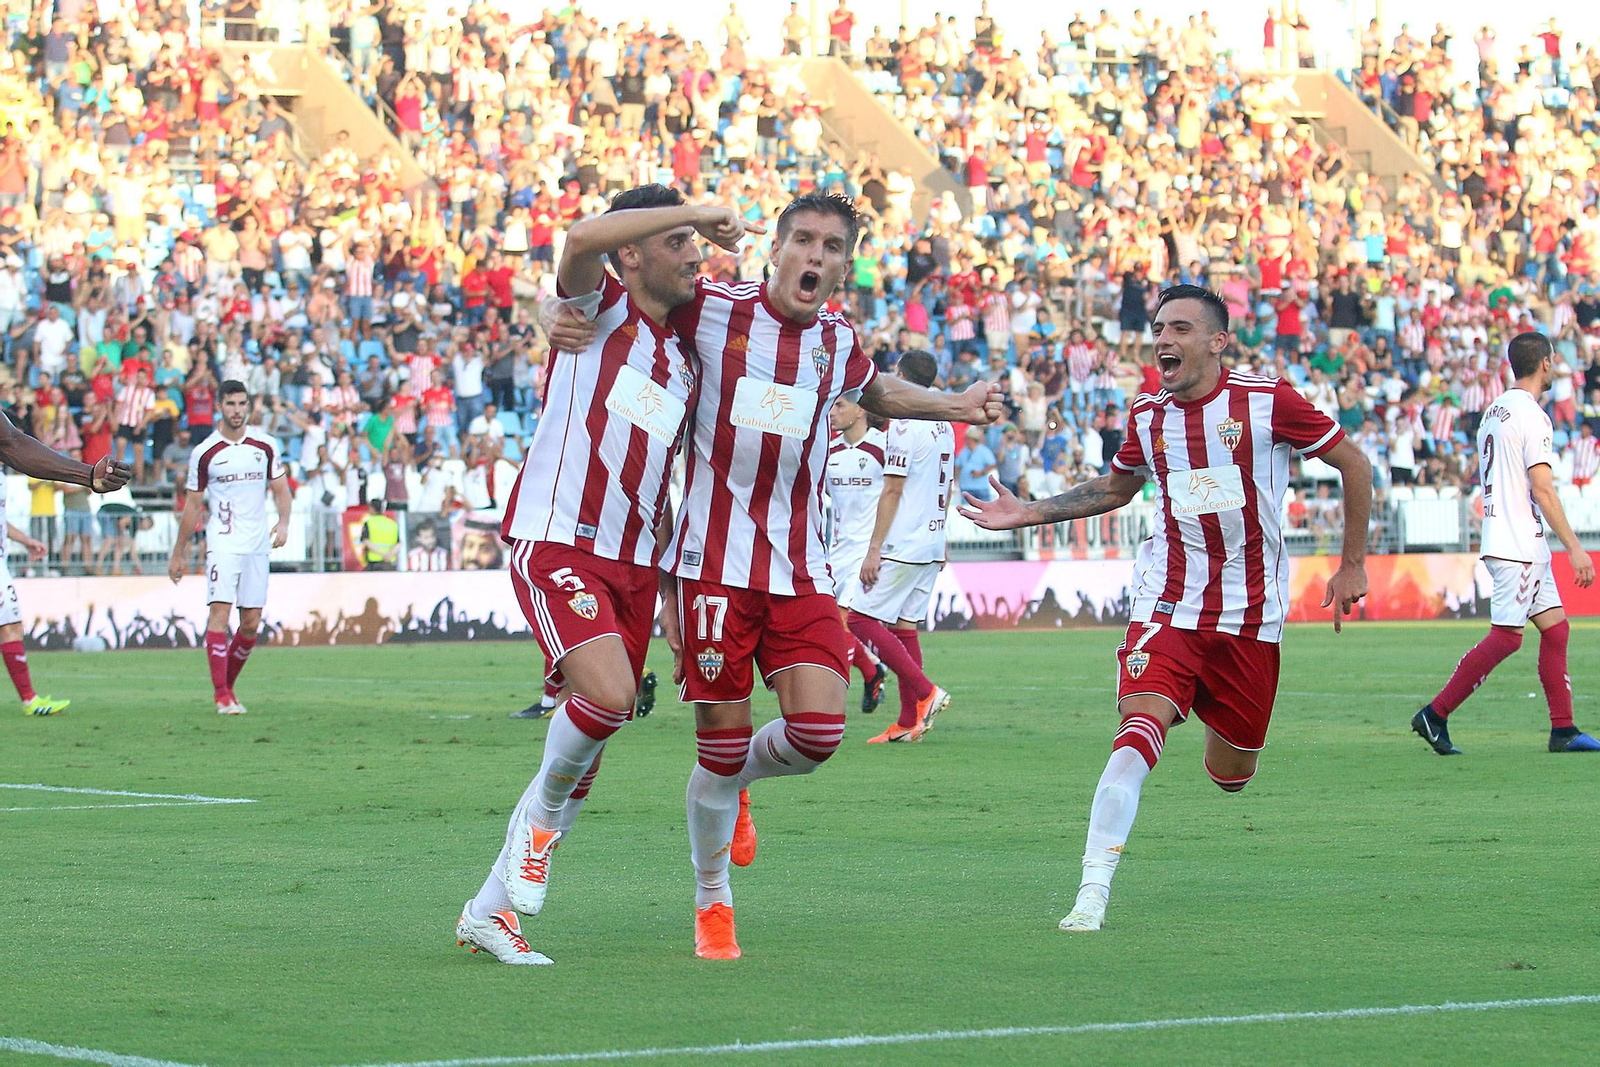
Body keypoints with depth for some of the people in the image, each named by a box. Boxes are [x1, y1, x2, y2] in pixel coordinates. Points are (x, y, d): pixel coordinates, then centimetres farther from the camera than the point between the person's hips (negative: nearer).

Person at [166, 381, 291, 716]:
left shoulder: (265, 446, 5)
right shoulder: (205, 453, -1)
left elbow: (280, 488, 11)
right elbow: (193, 505, 6)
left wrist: (283, 522, -10)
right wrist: (178, 554, 8)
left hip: (257, 545, 3)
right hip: (222, 543, -3)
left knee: (251, 623, 3)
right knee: (220, 611, -15)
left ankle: (228, 684, 21)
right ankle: (222, 695, -17)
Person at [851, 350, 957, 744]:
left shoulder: (905, 425, -13)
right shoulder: (944, 427, 13)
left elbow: (892, 491, -16)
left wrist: (874, 549, -15)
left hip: (903, 545, -9)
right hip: (931, 547, 9)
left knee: (862, 618, -6)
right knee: (904, 624, 10)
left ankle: (925, 692, -13)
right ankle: (909, 721, 6)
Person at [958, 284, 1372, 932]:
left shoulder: (1266, 400, -9)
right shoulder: (1148, 415, 3)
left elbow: (1353, 463, 2)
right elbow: (1116, 487, 24)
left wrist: (1353, 565, 4)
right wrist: (1028, 513, 14)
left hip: (1250, 614, -1)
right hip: (1167, 605, 1)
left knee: (1231, 775, 9)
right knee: (1140, 725, -24)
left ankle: (1224, 732, 49)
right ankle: (1092, 894, -28)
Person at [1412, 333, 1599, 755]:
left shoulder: (1494, 411, 14)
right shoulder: (1531, 415, -14)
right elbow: (1542, 488, -19)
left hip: (1524, 546, 10)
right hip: (1519, 546, -10)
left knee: (1555, 625, 9)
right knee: (1506, 636, -8)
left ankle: (1563, 730, 8)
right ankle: (1435, 715, -7)